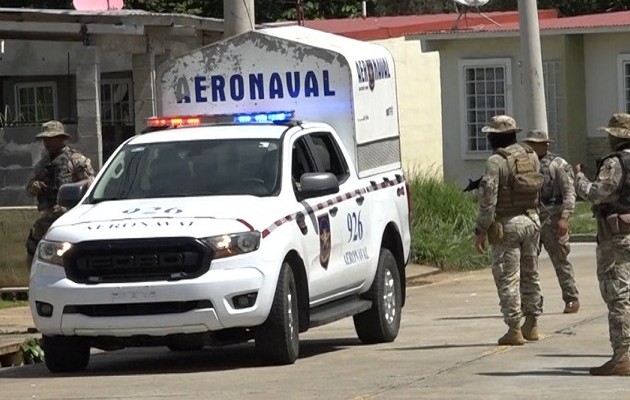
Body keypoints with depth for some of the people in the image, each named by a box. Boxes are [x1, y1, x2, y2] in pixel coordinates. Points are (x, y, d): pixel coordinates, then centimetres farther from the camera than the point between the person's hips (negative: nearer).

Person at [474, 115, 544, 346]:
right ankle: (532, 324, 23)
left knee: (508, 277, -2)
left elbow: (488, 199, -17)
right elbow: (538, 187, 13)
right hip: (532, 220, 7)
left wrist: (480, 230, -13)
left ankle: (514, 329, -4)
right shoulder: (531, 156, 8)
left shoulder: (496, 161, -14)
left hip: (507, 224, -7)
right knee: (530, 274, 16)